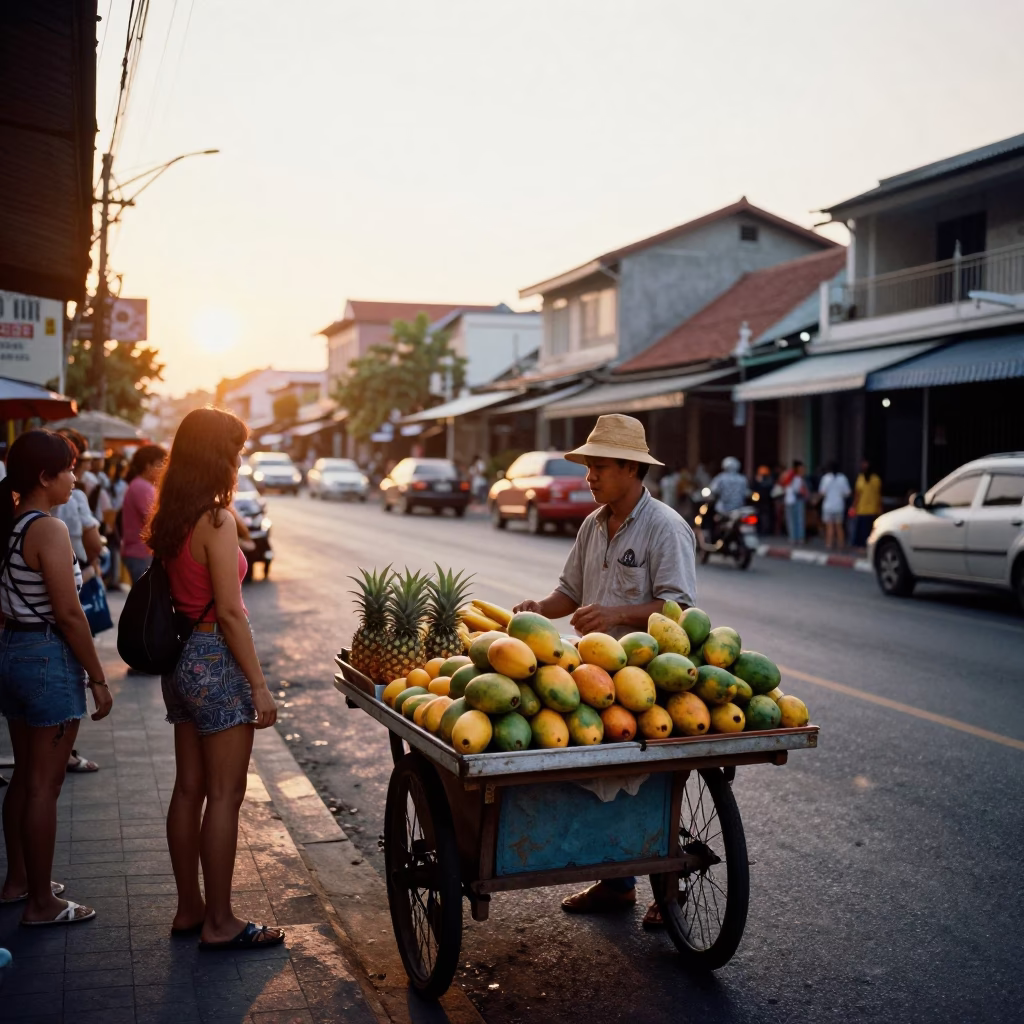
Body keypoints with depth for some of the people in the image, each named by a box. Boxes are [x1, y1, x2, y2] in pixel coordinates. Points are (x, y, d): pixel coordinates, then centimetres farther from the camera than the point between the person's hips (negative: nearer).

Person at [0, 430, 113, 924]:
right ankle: (40, 902, 11)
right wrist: (97, 678, -13)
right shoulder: (49, 529, -18)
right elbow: (68, 614, -20)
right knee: (44, 786, 1)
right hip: (49, 657, -9)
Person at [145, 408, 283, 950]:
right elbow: (229, 612, -19)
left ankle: (189, 908, 27)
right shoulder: (216, 522, -18)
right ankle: (219, 923, 10)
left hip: (181, 661, 9)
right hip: (216, 661, -9)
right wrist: (258, 684, -15)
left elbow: (173, 595, 10)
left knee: (188, 788, 15)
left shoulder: (170, 520, 8)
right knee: (224, 795, 1)